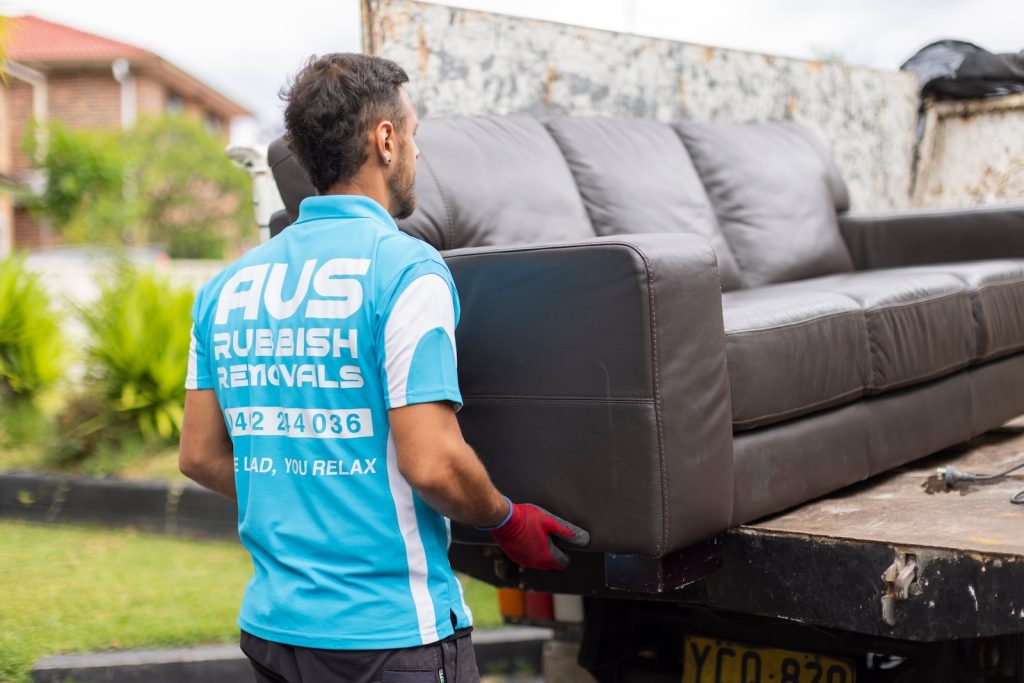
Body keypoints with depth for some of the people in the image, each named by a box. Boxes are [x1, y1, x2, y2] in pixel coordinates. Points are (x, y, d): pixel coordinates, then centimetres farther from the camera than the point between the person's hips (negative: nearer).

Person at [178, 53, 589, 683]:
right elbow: (431, 463, -20)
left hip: (271, 625, 7)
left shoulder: (229, 285, 6)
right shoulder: (406, 269, -14)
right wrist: (507, 521, -2)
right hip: (392, 631, -6)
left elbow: (200, 454, 10)